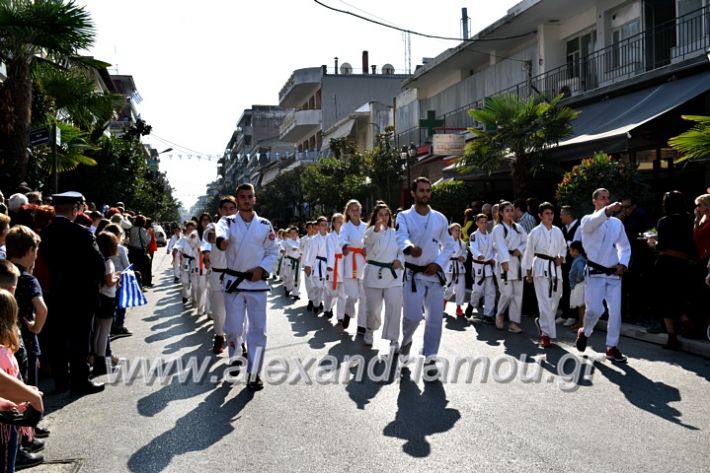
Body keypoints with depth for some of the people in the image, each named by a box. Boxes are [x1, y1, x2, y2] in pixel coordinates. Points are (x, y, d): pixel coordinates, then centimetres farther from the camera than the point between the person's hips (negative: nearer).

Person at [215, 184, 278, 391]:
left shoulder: (265, 225, 4)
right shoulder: (227, 222, -1)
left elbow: (273, 252, 7)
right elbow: (220, 232, -26)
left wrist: (262, 268, -11)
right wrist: (221, 240, -51)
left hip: (257, 283, 1)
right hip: (233, 281, -1)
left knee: (258, 329, -1)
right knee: (233, 327, 6)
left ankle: (253, 373, 7)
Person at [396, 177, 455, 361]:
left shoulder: (440, 218, 5)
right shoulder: (404, 217, -5)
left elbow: (449, 245, 12)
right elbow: (401, 238, -25)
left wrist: (438, 264, -5)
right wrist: (410, 247, -48)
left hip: (434, 273, 3)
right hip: (414, 274, -3)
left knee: (435, 318, 3)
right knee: (413, 316, -11)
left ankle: (429, 356, 16)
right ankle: (406, 339, 22)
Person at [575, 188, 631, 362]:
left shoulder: (617, 223, 10)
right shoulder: (587, 220, -3)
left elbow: (625, 246, 13)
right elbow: (594, 222, -29)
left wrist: (623, 263, -6)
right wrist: (608, 210, -48)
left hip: (614, 274, 4)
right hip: (595, 272, -4)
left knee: (615, 311, 1)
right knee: (595, 309, -12)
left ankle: (612, 347, 12)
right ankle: (584, 332, 19)